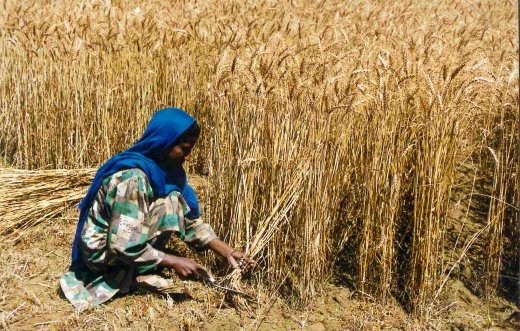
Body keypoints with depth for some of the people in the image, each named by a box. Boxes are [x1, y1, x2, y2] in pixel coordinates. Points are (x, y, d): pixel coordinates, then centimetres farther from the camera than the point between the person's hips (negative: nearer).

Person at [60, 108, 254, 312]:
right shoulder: (133, 178, -29)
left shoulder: (163, 168, -3)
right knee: (169, 202, -18)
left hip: (126, 242, 9)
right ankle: (139, 275, -6)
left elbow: (189, 219, -1)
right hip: (104, 252, -9)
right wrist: (173, 262, -23)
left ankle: (141, 272, 2)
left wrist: (227, 252, -8)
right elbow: (123, 246, -29)